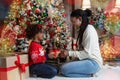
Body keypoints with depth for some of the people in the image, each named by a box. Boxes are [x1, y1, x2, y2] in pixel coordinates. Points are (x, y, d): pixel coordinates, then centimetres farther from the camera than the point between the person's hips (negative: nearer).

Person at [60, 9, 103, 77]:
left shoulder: (89, 30, -16)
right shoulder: (83, 30, 13)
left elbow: (87, 52, -20)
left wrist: (69, 53, -17)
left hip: (93, 62, -9)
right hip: (87, 59, 10)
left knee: (64, 69, -20)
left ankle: (89, 74, -8)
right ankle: (88, 71, 3)